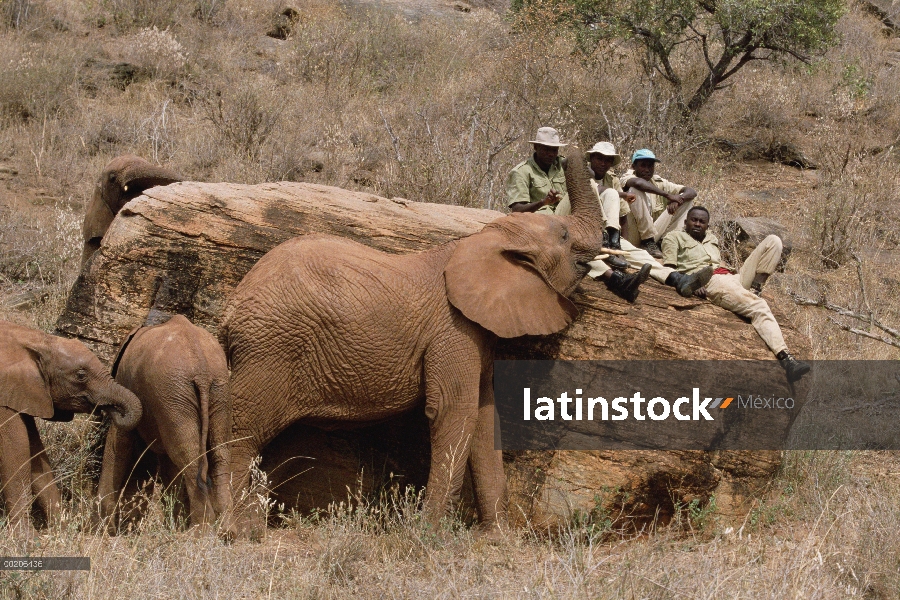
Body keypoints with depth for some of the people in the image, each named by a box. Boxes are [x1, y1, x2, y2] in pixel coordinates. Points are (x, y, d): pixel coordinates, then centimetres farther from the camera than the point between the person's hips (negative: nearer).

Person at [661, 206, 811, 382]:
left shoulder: (712, 239, 36)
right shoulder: (674, 237, 17)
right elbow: (669, 270, 3)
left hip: (732, 276, 7)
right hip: (709, 282, -7)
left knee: (773, 241, -3)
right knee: (758, 307, -32)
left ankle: (754, 289, -19)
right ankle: (784, 358, -47)